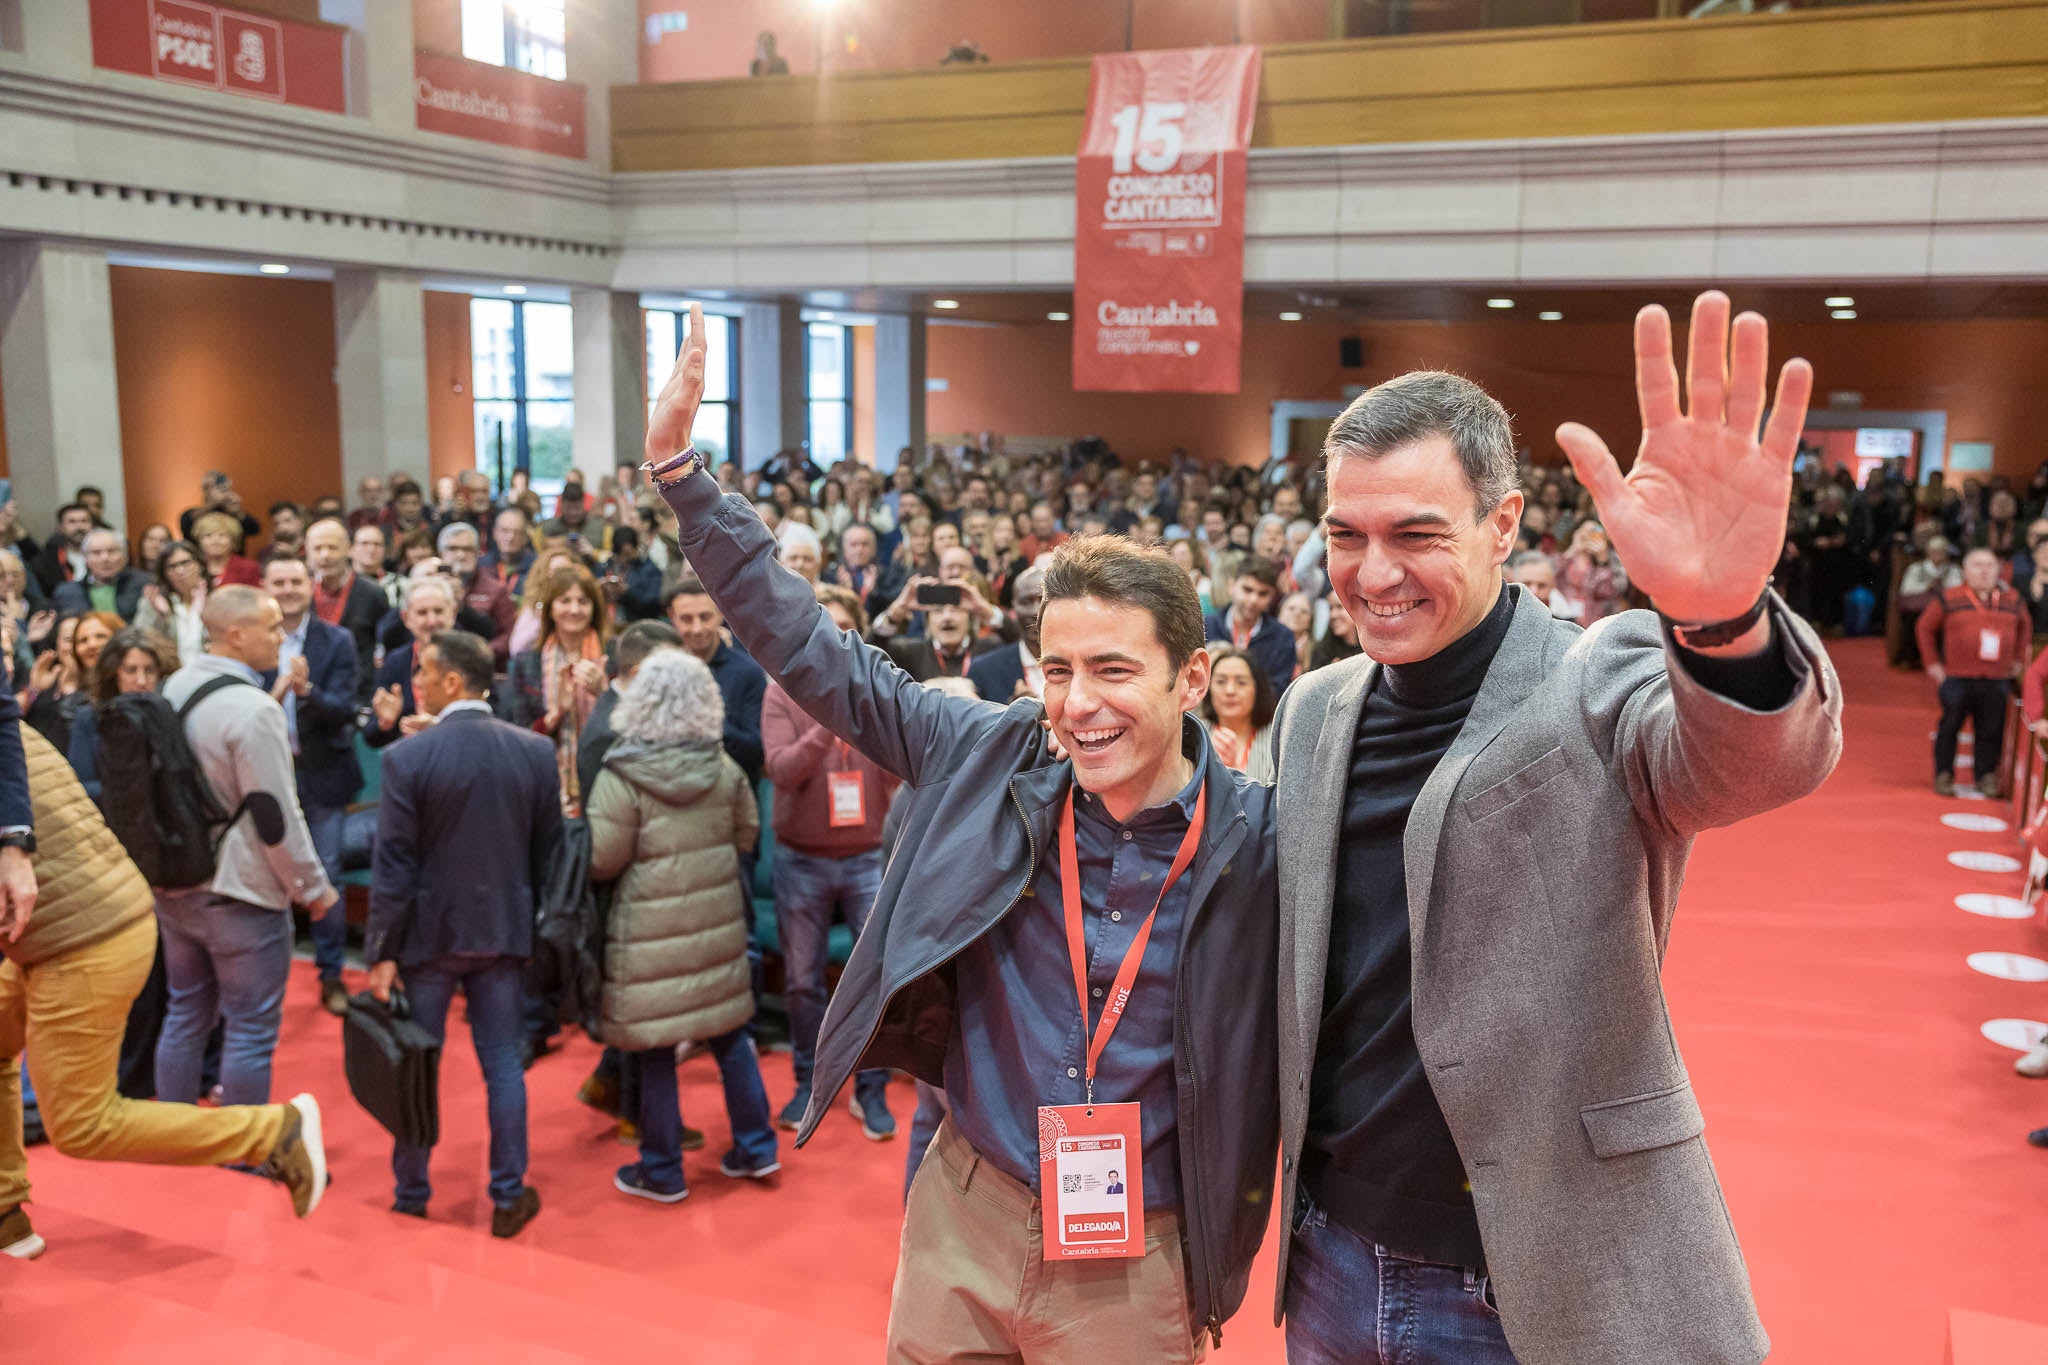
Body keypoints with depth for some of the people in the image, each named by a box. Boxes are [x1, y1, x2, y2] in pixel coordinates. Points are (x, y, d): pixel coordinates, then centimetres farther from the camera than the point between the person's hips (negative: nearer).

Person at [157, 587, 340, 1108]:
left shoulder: (175, 687, 2)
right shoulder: (255, 711, -23)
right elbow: (279, 816, -20)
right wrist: (314, 887, -8)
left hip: (174, 883, 8)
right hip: (240, 893, -8)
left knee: (185, 1016, 19)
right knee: (251, 1031, 4)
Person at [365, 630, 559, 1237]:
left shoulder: (408, 757, -14)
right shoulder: (537, 752, -4)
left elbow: (393, 866, -12)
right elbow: (549, 852, 2)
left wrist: (382, 952, -5)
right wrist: (534, 929, 13)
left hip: (429, 932, -2)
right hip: (504, 931, 3)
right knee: (504, 1067, 10)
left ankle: (412, 1195, 25)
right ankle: (509, 1197, 16)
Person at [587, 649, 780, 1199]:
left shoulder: (621, 777, -16)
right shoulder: (724, 768, -1)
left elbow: (601, 862, -12)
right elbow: (747, 834, 10)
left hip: (650, 931, -5)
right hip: (718, 920, 5)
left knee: (653, 1049, 7)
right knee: (729, 1032, 17)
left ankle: (661, 1172, 19)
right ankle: (756, 1149, 26)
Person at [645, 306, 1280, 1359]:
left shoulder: (1256, 843, -14)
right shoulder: (989, 758, -8)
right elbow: (818, 652, -5)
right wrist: (678, 464, -6)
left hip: (1135, 1268, -2)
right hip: (962, 1212, 2)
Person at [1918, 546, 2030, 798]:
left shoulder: (2012, 600, 9)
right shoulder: (1949, 600, 0)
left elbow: (2025, 626, 25)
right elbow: (1925, 627, 8)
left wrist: (2018, 659, 19)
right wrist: (1932, 662, 4)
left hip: (1996, 681, 2)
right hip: (1956, 680, -2)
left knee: (1991, 730, 2)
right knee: (1950, 726, 2)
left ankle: (1987, 777, 13)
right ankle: (1944, 776, 12)